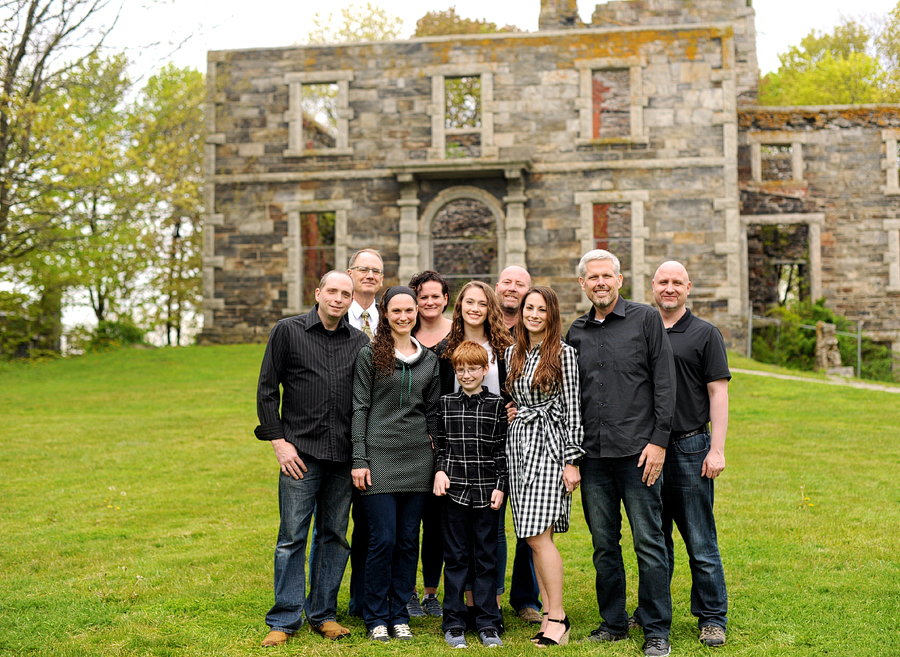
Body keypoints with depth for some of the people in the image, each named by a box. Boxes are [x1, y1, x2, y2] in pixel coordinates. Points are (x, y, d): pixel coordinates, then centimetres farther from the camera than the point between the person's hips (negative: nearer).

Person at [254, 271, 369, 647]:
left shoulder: (359, 342, 10)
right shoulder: (288, 331, 2)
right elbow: (267, 390, 2)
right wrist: (278, 441, -6)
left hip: (343, 456, 3)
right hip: (300, 452, -3)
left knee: (334, 535, 9)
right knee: (292, 536, -1)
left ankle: (323, 614, 21)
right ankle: (285, 620, 9)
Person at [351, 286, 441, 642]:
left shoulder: (429, 361, 11)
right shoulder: (369, 355, 0)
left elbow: (433, 413, 14)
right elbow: (360, 409, -3)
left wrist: (440, 462, 9)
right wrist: (359, 460, -8)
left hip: (418, 459, 4)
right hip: (379, 456, -4)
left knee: (408, 541, 7)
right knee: (383, 540, -3)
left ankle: (399, 615, 19)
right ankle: (376, 617, 13)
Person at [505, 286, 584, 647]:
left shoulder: (564, 353, -4)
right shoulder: (512, 353, 13)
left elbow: (572, 408, -6)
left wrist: (572, 459, -9)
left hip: (549, 444, -6)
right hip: (518, 444, 6)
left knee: (538, 536, -11)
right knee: (533, 538, 6)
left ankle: (558, 617, 0)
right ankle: (549, 613, 15)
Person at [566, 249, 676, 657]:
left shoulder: (646, 320, 1)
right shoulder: (576, 332, 12)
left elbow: (664, 383, -3)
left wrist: (658, 441, -9)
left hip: (638, 451, -4)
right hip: (593, 454, 4)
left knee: (649, 542, 0)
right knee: (604, 544, 11)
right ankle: (613, 624, 23)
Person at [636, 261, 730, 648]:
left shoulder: (705, 334, 1)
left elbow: (718, 393, -3)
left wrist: (717, 449, -11)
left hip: (690, 448, -4)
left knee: (700, 541, 1)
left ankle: (712, 617, 13)